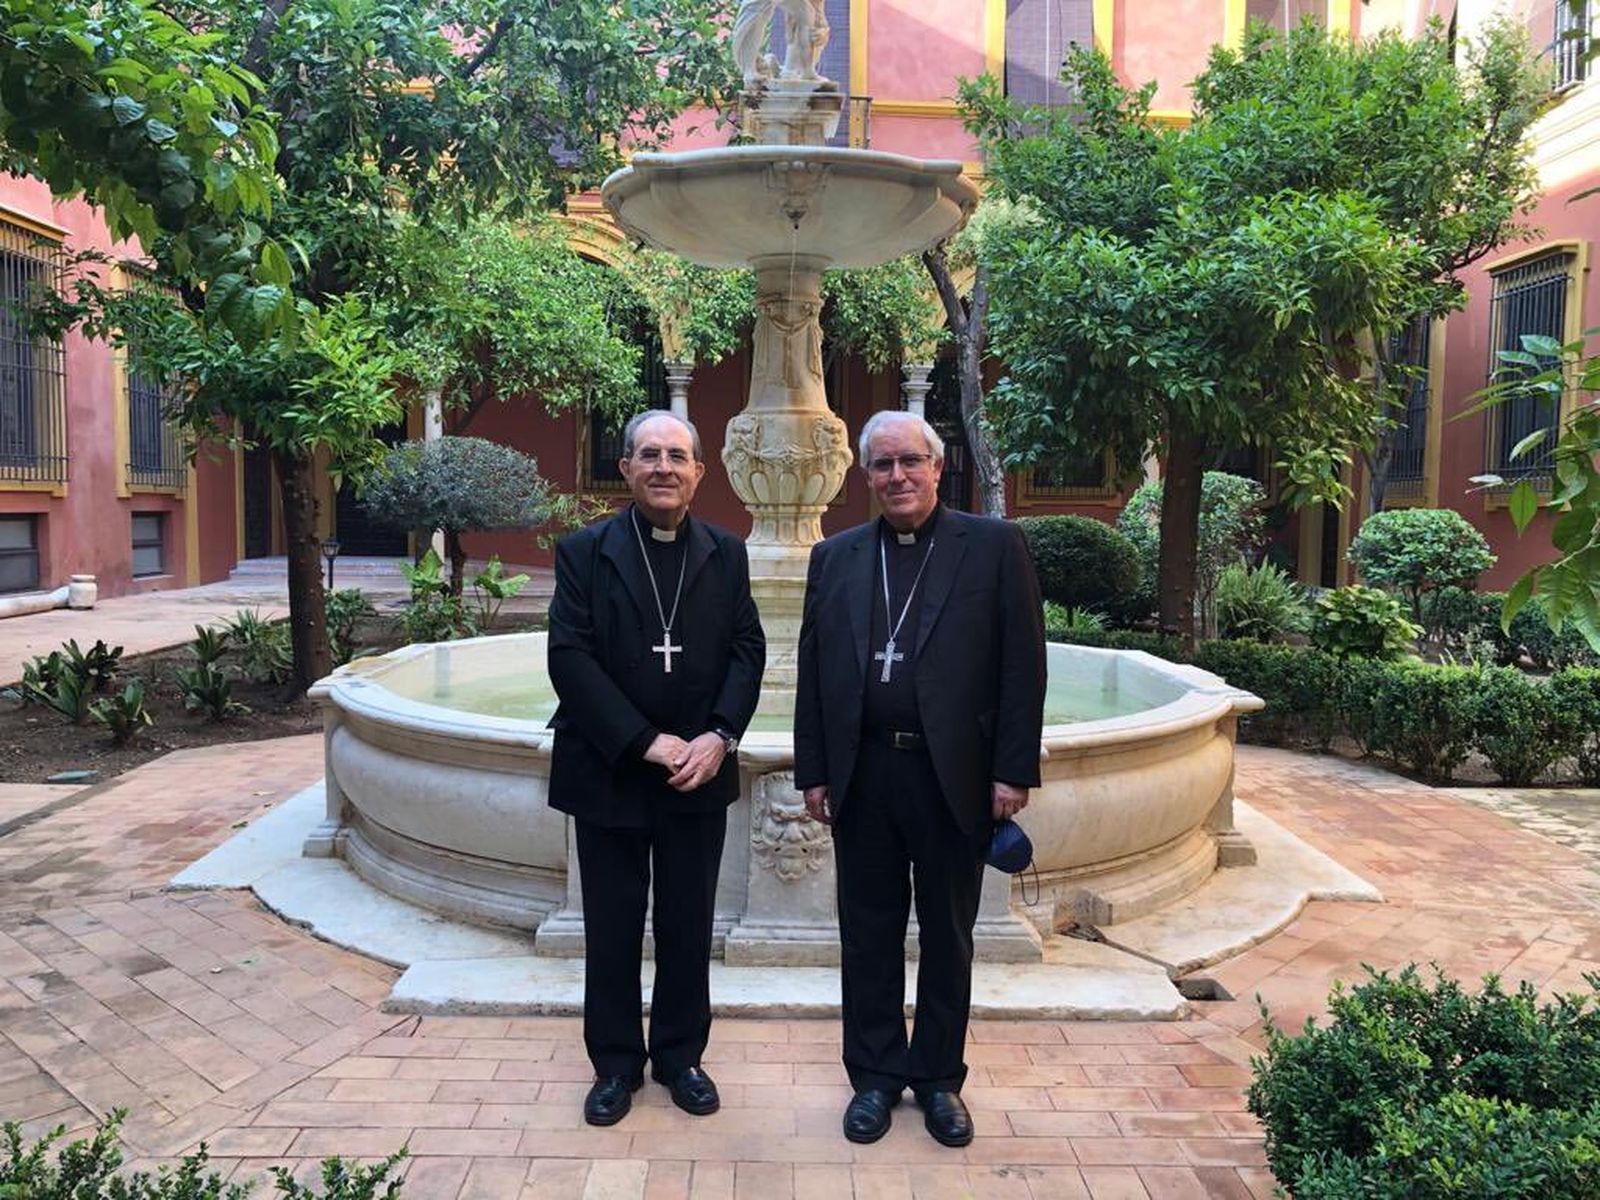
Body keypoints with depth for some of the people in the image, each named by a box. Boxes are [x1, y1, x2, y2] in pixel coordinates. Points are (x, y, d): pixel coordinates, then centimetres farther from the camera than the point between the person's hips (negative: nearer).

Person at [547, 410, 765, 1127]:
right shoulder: (585, 551, -3)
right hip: (609, 772, -2)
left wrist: (719, 737, -14)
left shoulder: (726, 555, 5)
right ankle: (616, 1063, 29)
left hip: (700, 772, 2)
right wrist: (646, 742, -17)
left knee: (688, 926, 13)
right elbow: (570, 658, -11)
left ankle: (681, 1055, 31)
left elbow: (747, 650, 2)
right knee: (612, 929, 11)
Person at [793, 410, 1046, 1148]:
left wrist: (1014, 770, -8)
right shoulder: (835, 557, 7)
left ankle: (939, 1077, 30)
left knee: (948, 934, 12)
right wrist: (814, 771, 3)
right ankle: (875, 1074, 29)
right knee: (868, 932, 12)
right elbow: (813, 671, 8)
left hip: (954, 775, -2)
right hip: (861, 775, 2)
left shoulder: (994, 546, -1)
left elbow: (1022, 665, -4)